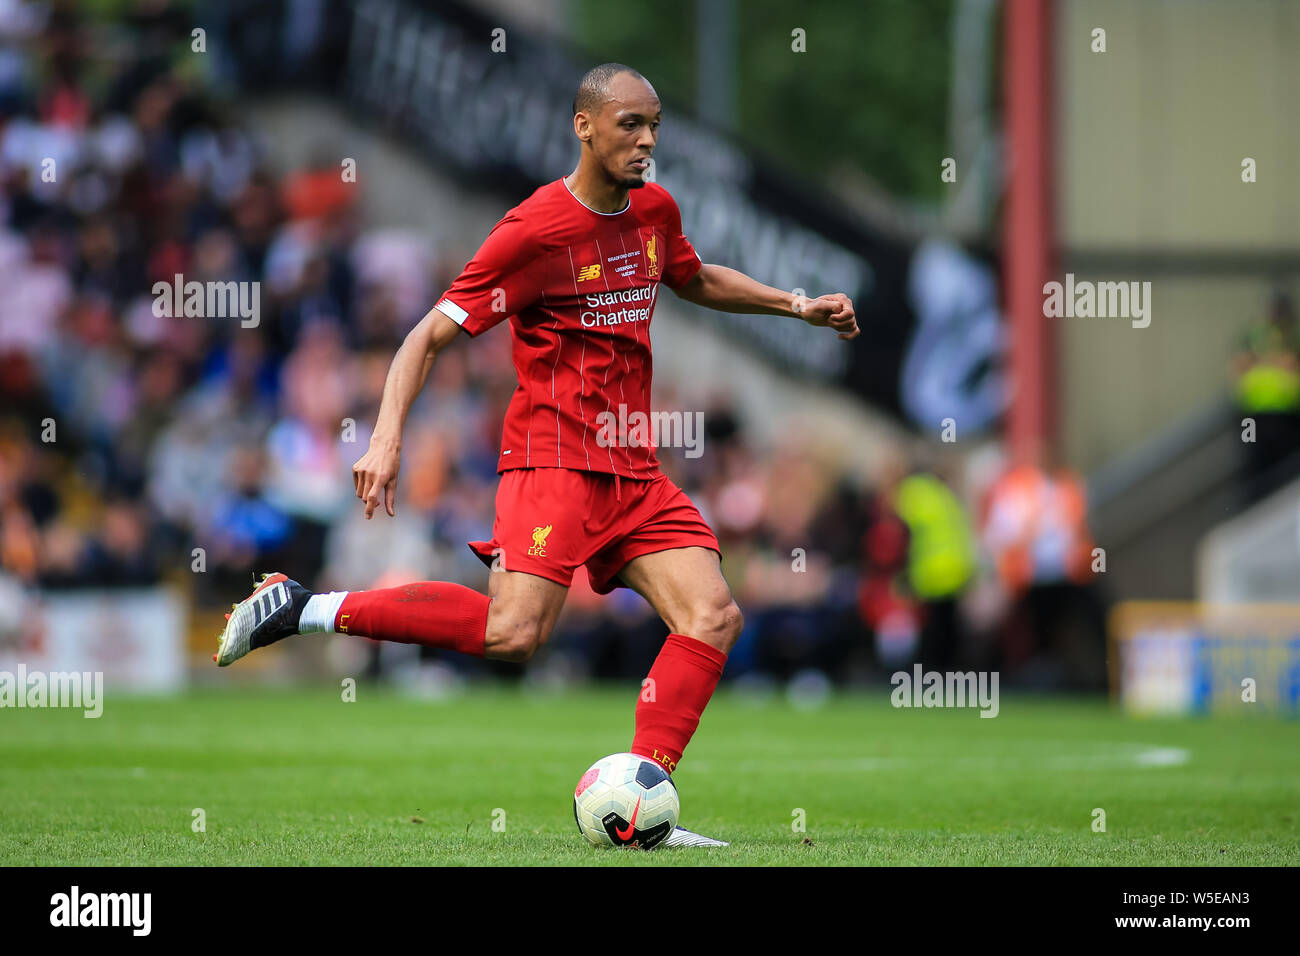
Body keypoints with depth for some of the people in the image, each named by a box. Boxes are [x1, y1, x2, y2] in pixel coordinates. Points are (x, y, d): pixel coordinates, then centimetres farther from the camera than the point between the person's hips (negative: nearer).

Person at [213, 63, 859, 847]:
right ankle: (302, 609, -15)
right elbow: (431, 336, -10)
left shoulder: (654, 211, 11)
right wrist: (388, 436, -22)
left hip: (634, 470, 7)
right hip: (553, 459, -7)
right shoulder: (535, 230, -11)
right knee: (516, 632, -25)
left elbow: (696, 281, 36)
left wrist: (795, 305, 27)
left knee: (714, 615, -10)